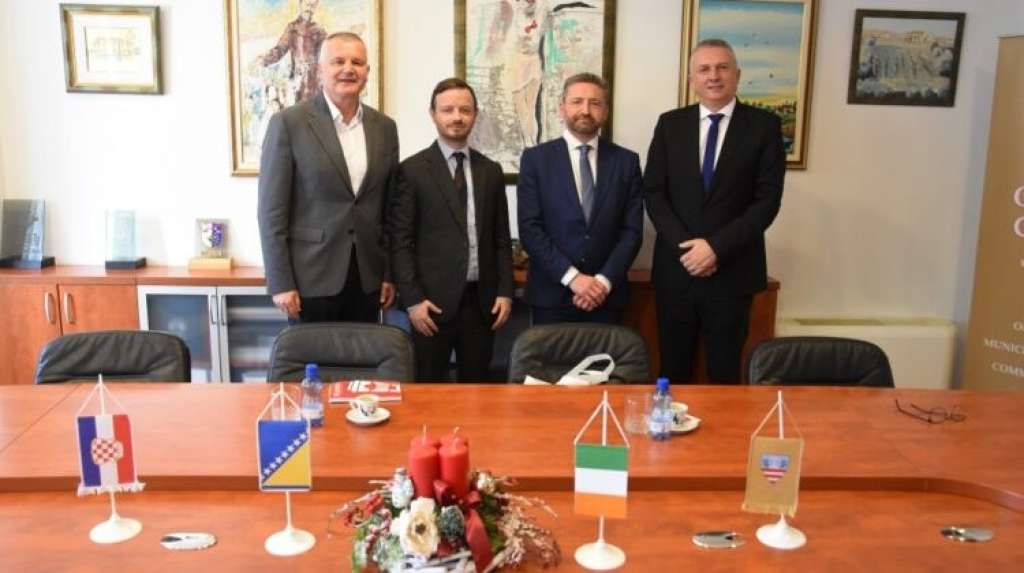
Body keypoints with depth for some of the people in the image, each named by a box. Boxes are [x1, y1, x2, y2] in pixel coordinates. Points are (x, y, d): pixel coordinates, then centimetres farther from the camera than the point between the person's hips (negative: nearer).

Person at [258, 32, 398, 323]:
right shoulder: (288, 123, -7)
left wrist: (390, 273, 8)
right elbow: (272, 210, -8)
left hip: (368, 277, 4)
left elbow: (390, 207, 11)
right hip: (312, 276, -4)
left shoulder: (384, 127, 7)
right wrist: (280, 283, -11)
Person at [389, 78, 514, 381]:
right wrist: (412, 299, -11)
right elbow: (400, 242, -5)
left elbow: (501, 239, 12)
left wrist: (505, 292, 4)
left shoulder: (491, 171, 10)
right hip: (433, 300, -3)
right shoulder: (412, 170, -2)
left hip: (481, 300, 4)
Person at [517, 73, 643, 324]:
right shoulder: (535, 158, 0)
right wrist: (572, 277, -15)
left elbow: (632, 230, 1)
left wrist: (605, 281, -11)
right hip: (551, 294, -1)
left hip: (606, 296, 1)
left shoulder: (626, 161, 5)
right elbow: (529, 228, -7)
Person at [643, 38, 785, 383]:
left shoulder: (764, 125, -1)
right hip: (676, 267, 2)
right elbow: (653, 193, 2)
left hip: (732, 271, -2)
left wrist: (717, 247, -15)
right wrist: (685, 246, -11)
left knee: (724, 371, 8)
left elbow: (768, 199, -6)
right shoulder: (670, 124, 6)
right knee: (673, 370, 10)